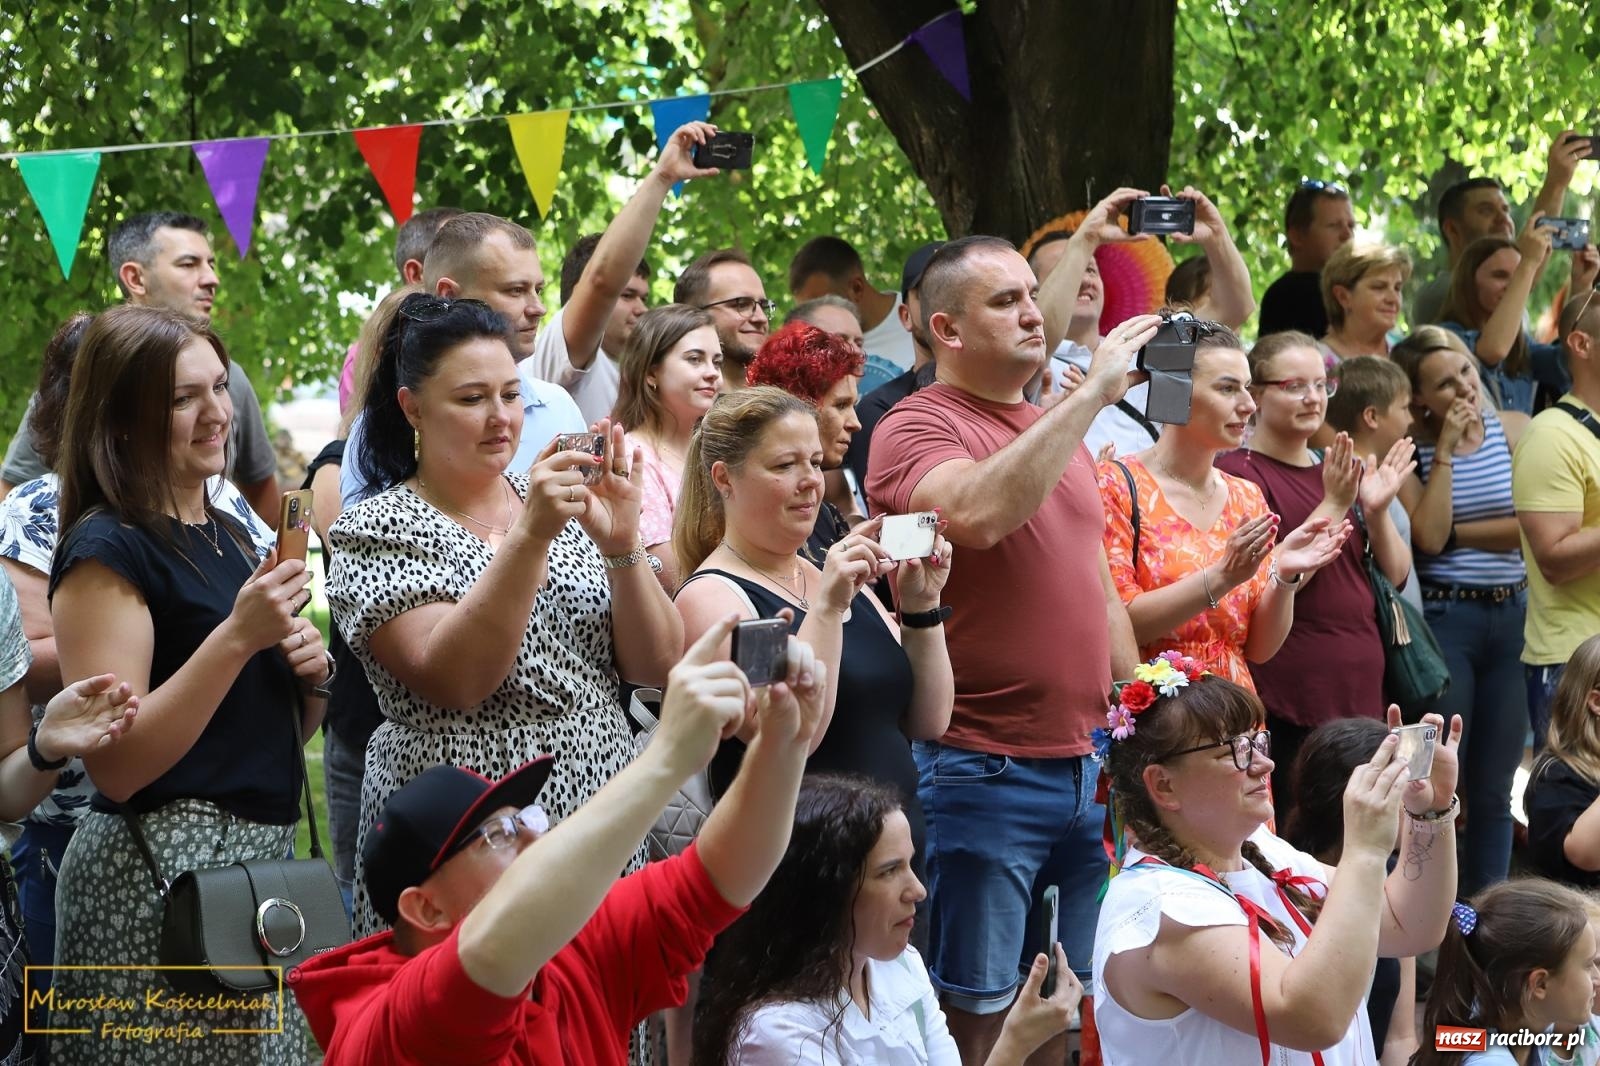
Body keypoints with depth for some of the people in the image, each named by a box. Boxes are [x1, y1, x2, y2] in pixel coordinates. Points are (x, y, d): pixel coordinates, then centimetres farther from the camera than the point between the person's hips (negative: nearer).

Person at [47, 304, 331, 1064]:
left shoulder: (229, 537, 14)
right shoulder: (107, 550, -11)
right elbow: (116, 765, -19)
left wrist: (312, 678, 1)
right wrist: (237, 636, -24)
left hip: (264, 857, 8)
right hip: (164, 870, -8)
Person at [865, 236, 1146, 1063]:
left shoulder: (1057, 430, 17)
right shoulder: (917, 428, -8)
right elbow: (977, 513, -30)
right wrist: (1092, 394, -25)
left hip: (1087, 768, 8)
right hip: (980, 770, -7)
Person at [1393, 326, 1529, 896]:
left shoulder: (1515, 430, 4)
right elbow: (1427, 535, -15)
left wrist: (1456, 533, -9)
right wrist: (1445, 450, -14)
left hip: (1512, 616, 3)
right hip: (1443, 619, -3)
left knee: (1494, 789, 8)